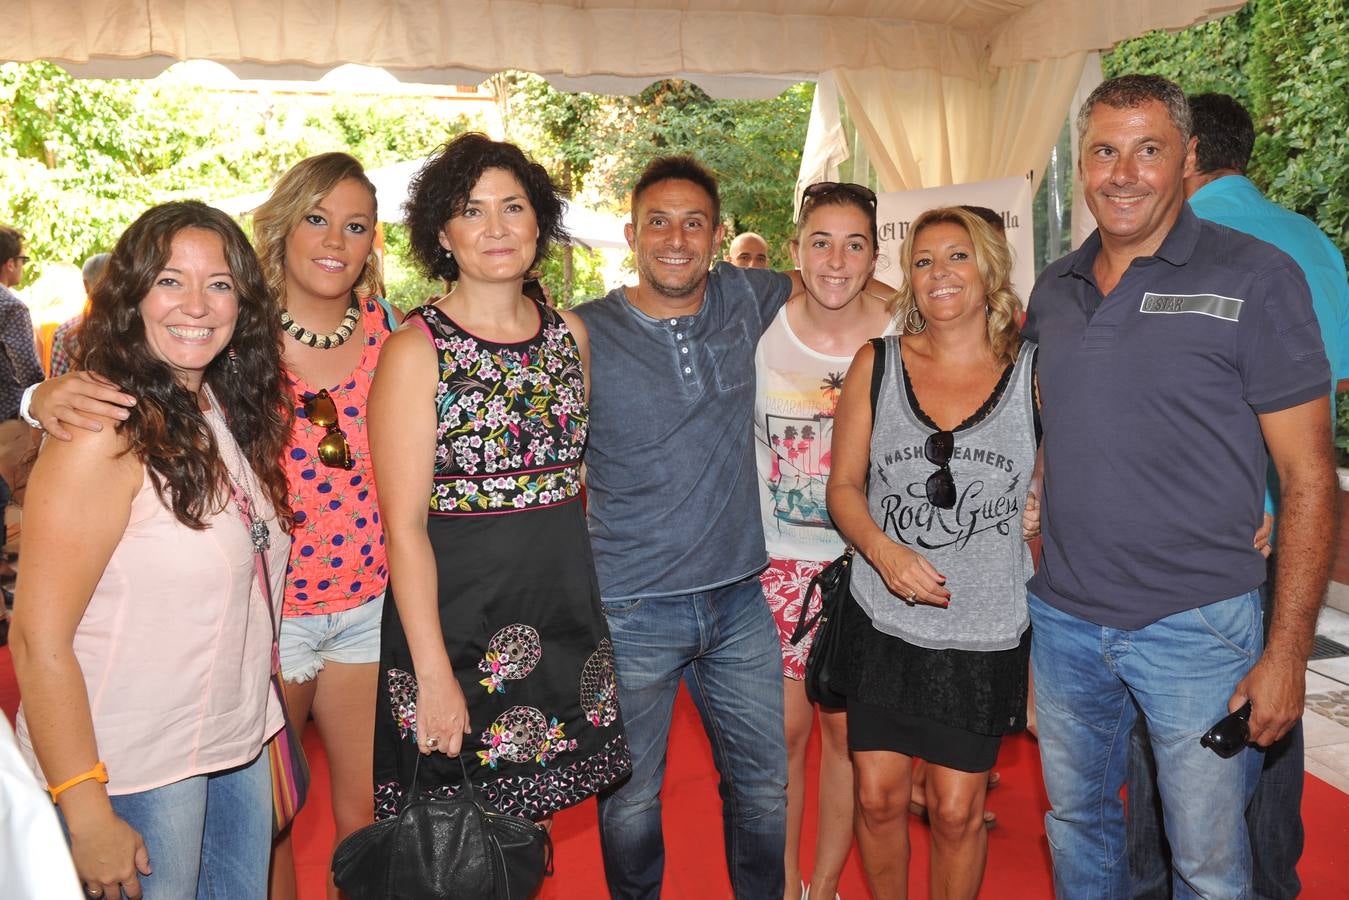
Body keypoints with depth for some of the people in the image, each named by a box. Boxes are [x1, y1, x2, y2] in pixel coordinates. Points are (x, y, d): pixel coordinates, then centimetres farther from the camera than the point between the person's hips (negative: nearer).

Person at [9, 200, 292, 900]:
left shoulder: (229, 413, 4)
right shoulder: (107, 433, -20)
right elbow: (39, 640, -20)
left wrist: (270, 738, 11)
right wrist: (87, 817, -18)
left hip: (238, 745, 7)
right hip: (135, 775, -7)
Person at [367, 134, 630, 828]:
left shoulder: (569, 334, 6)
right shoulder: (416, 350, -9)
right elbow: (404, 526, -13)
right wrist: (433, 673, -16)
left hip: (563, 607, 5)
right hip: (451, 611, -4)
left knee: (526, 822, 15)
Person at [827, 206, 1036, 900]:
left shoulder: (1034, 372, -3)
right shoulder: (877, 364, 0)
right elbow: (844, 485, 3)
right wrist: (884, 550, -15)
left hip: (986, 632, -1)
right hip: (881, 622, 1)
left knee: (957, 810, 9)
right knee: (878, 795, 10)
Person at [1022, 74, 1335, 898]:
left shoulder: (1255, 278, -9)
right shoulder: (1055, 288, 6)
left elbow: (1308, 478, -9)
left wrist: (1287, 652, -12)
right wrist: (1047, 569, 8)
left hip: (1196, 626, -4)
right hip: (1063, 620, 5)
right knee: (1076, 825, 20)